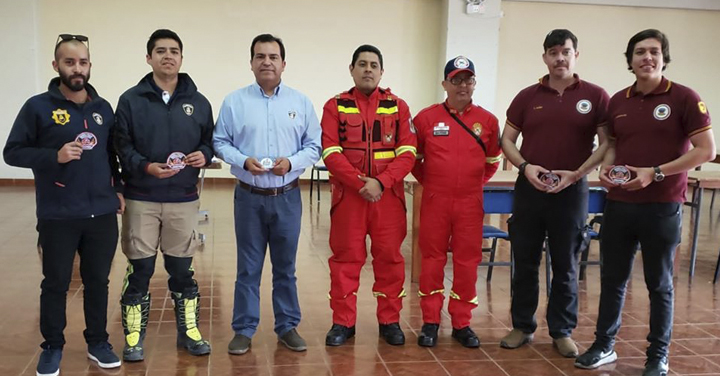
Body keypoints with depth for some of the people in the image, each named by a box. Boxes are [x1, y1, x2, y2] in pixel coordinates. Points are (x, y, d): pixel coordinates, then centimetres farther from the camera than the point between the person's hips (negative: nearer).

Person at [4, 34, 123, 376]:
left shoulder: (103, 107, 9)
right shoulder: (38, 107, -4)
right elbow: (12, 152, -3)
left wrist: (118, 188, 8)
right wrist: (54, 156, -17)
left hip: (102, 214, 3)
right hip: (58, 217, -3)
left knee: (98, 281, 12)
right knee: (56, 283, 9)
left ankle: (98, 342, 27)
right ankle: (52, 347, 25)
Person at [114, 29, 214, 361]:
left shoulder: (198, 102, 5)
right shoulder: (131, 100, -2)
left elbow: (210, 141, 12)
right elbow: (121, 146, -4)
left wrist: (204, 155, -10)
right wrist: (146, 166, -20)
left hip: (183, 200, 2)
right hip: (141, 200, -1)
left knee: (182, 270, 11)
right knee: (139, 271, 6)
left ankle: (189, 332, 25)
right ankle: (134, 338, 20)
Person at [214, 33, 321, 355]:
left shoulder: (301, 102, 4)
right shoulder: (234, 101, 1)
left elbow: (314, 145, 3)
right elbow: (220, 142, 2)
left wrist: (291, 162, -15)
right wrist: (243, 161, -16)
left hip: (287, 196, 1)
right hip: (249, 196, -1)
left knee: (285, 267, 11)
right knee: (248, 267, 7)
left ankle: (287, 327, 24)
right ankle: (243, 329, 18)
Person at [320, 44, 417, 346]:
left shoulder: (398, 106, 7)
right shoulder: (335, 106, 4)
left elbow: (407, 153, -1)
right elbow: (331, 153, -6)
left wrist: (381, 182, -14)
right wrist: (359, 183, -16)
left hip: (389, 195, 1)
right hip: (348, 195, -1)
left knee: (389, 258, 7)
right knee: (346, 259, 5)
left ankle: (390, 321, 20)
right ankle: (343, 322, 16)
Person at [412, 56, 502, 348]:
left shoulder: (488, 120, 3)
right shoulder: (426, 117, -1)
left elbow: (493, 160, 16)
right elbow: (413, 157, 11)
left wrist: (475, 182, 13)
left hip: (470, 203, 1)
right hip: (434, 201, -1)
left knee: (467, 261, 6)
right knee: (432, 259, 5)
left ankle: (462, 323, 18)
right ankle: (430, 322, 15)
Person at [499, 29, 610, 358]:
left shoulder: (595, 96, -1)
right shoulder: (527, 96, 5)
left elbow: (607, 142, -2)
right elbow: (507, 139, 7)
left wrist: (576, 173, -14)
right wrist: (525, 166, -11)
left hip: (571, 190, -2)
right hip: (529, 188, 2)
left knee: (565, 266, 7)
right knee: (525, 262, 8)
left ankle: (562, 331, 20)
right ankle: (522, 326, 21)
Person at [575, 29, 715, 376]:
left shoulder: (684, 98, -6)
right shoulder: (617, 101, 8)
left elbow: (706, 150, -9)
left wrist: (656, 173, -17)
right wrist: (606, 167, -2)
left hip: (662, 206, -4)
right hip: (619, 204, 4)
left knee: (659, 283, 7)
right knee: (612, 278, 12)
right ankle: (604, 345, 26)